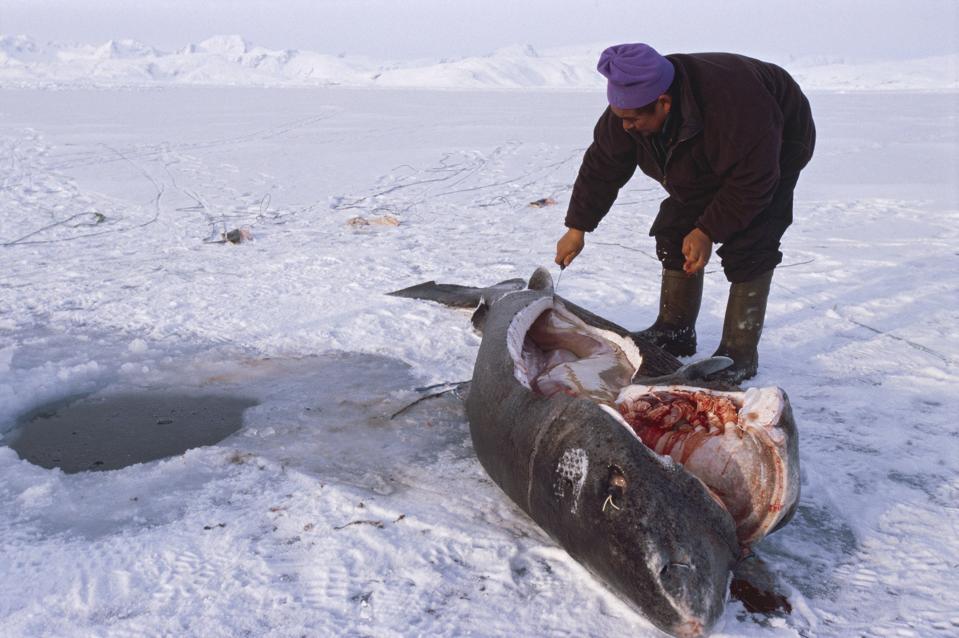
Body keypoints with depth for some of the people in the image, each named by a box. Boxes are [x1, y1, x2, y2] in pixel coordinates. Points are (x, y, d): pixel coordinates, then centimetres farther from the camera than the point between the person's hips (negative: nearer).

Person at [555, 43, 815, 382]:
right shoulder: (629, 107, -24)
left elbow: (753, 182, -35)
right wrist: (577, 228, -10)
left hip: (776, 149, -6)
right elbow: (601, 165, -13)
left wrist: (709, 231, -31)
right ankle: (674, 333, 12)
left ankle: (740, 353, -10)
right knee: (674, 232, -1)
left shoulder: (733, 105, -45)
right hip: (704, 160, 7)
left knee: (747, 247, -19)